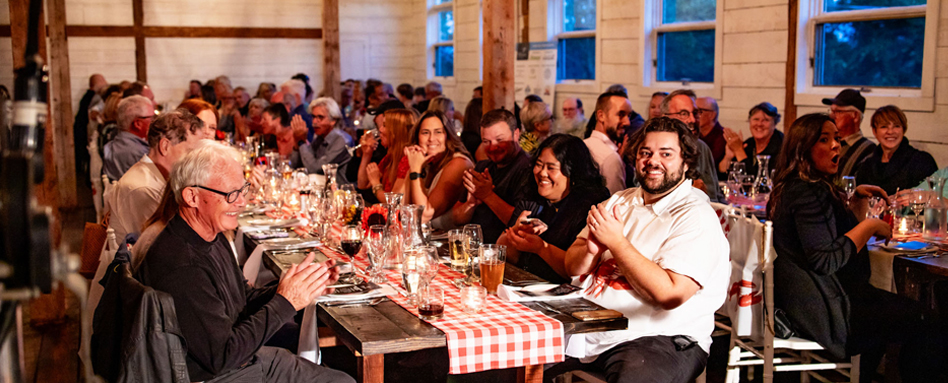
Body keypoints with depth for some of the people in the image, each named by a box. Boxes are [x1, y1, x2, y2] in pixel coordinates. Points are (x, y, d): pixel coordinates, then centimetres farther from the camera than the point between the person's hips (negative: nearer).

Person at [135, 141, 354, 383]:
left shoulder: (214, 239, 3)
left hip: (249, 359, 9)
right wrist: (284, 303, -21)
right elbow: (221, 357, -25)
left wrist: (304, 287, -3)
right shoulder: (180, 269, -27)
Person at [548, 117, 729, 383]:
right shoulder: (619, 202, 15)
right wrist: (592, 249, -11)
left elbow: (671, 294, -20)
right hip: (588, 328, 6)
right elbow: (572, 268, 12)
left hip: (658, 338, -6)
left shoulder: (696, 217, -7)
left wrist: (617, 242, -16)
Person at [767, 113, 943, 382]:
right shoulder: (807, 194, -21)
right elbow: (824, 260, -28)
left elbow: (845, 228, 25)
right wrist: (870, 226, -19)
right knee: (921, 325, -8)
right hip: (821, 312, -12)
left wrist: (859, 198, 9)